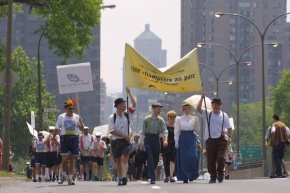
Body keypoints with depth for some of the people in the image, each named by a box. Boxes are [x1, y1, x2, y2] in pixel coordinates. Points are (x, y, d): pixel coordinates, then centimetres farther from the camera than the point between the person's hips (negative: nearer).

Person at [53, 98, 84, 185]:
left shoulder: (77, 117, 7)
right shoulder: (61, 117, 5)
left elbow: (81, 129, 6)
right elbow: (57, 128, 7)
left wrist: (81, 123, -14)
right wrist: (53, 138, -3)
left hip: (74, 138, 1)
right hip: (64, 138, -1)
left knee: (72, 159, 2)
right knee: (64, 158, -7)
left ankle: (70, 178, 7)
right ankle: (63, 175, 15)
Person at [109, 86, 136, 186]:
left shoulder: (127, 115, 6)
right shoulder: (112, 117, -1)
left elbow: (134, 105, -5)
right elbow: (112, 131, -8)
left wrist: (129, 93, -7)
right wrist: (124, 136, -13)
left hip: (126, 141, 0)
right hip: (116, 141, 0)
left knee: (124, 159, -15)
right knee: (118, 161, 7)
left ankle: (124, 177, -29)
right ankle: (120, 178, 15)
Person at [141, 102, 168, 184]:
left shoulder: (161, 120, 3)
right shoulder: (146, 119, -2)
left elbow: (164, 130, -5)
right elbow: (143, 131, 2)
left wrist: (165, 140, -21)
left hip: (156, 139, 3)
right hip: (148, 139, -3)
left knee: (156, 159, 9)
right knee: (150, 159, -11)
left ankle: (151, 175, 30)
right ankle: (152, 178, -14)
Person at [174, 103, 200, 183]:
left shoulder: (194, 118, 10)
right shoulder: (179, 119, 6)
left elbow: (197, 130, 9)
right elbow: (177, 131, 5)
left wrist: (197, 122, -6)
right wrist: (176, 142, -1)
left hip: (191, 138, 1)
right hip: (183, 138, -1)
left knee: (193, 156, -14)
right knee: (183, 158, -4)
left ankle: (192, 175, 4)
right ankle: (184, 177, 4)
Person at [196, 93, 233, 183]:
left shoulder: (224, 115, 7)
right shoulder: (207, 114, 5)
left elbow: (229, 128, 10)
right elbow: (198, 109, -9)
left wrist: (229, 137, -4)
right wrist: (202, 98, -14)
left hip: (221, 139, -1)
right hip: (210, 140, 1)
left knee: (221, 158, -11)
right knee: (210, 160, 1)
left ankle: (220, 174, 9)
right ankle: (213, 176, 13)